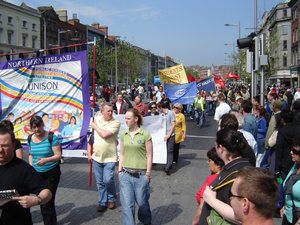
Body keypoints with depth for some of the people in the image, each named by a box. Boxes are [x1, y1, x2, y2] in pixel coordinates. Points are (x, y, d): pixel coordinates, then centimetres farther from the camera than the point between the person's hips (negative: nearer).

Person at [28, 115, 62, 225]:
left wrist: (46, 160, -32)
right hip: (37, 174, 5)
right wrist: (31, 167, 2)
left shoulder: (51, 137, -15)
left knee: (48, 201, -7)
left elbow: (58, 155, -16)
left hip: (51, 174, -5)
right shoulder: (30, 138, 2)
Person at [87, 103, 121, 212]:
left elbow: (105, 134, -26)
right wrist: (89, 153, 9)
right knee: (100, 182, 11)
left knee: (108, 180, -7)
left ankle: (112, 199, 19)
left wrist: (95, 127, -9)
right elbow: (91, 137, 12)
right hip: (96, 157, 4)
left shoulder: (115, 123, -12)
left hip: (109, 158, -4)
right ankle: (102, 202, 26)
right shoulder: (96, 119, 4)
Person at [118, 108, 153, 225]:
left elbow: (149, 155, -6)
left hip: (141, 175, -3)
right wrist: (120, 171, 7)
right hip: (125, 175, 3)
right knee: (127, 204, 2)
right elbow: (122, 154, 11)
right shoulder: (124, 135, 6)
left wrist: (148, 174, -7)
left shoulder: (145, 134, -8)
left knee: (142, 202, 13)